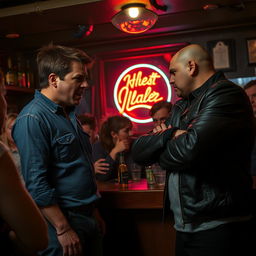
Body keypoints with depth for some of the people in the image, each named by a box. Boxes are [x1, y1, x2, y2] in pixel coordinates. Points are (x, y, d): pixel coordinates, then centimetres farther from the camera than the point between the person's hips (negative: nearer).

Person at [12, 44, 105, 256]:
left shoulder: (69, 114, 11)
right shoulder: (33, 119, -18)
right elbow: (36, 184, -22)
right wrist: (63, 230, -20)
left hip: (88, 221, 9)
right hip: (62, 225, -9)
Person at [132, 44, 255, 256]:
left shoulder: (225, 95, -12)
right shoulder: (181, 107, 15)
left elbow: (190, 149, -26)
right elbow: (139, 151, 8)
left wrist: (159, 152, -3)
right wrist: (170, 135, -11)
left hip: (218, 228, -8)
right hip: (184, 226, 8)